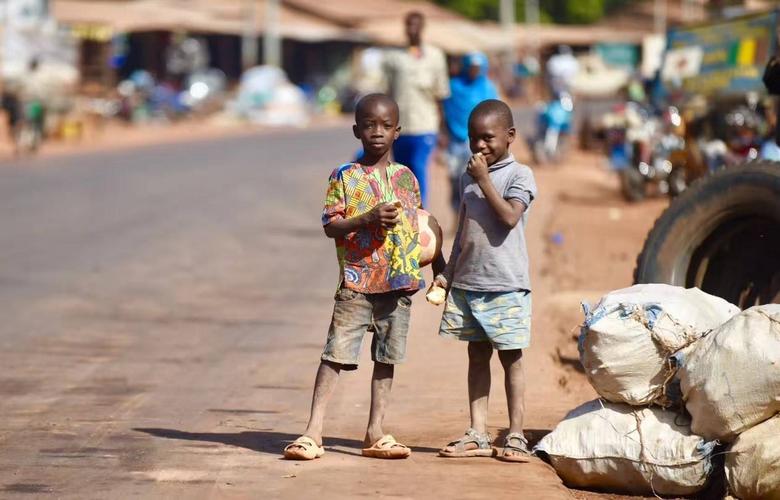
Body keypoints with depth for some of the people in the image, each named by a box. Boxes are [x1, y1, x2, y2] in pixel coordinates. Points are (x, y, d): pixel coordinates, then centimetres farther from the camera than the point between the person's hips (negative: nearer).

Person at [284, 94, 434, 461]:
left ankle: (375, 434, 17)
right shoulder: (344, 177, -2)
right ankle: (313, 433, -7)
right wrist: (369, 218, -20)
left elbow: (420, 224, 19)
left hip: (399, 282, 4)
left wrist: (440, 268, 15)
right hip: (357, 280, -4)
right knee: (336, 355, -7)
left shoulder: (406, 177, 10)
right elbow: (330, 226, -7)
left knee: (387, 358, 9)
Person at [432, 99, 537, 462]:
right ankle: (478, 435, 11)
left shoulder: (519, 175, -5)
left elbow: (509, 217, -19)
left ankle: (516, 437, 3)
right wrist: (447, 273, 16)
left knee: (511, 358, 0)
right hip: (468, 281, 6)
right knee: (477, 356, 8)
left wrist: (484, 180, -16)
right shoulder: (468, 177, 13)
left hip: (506, 284, -6)